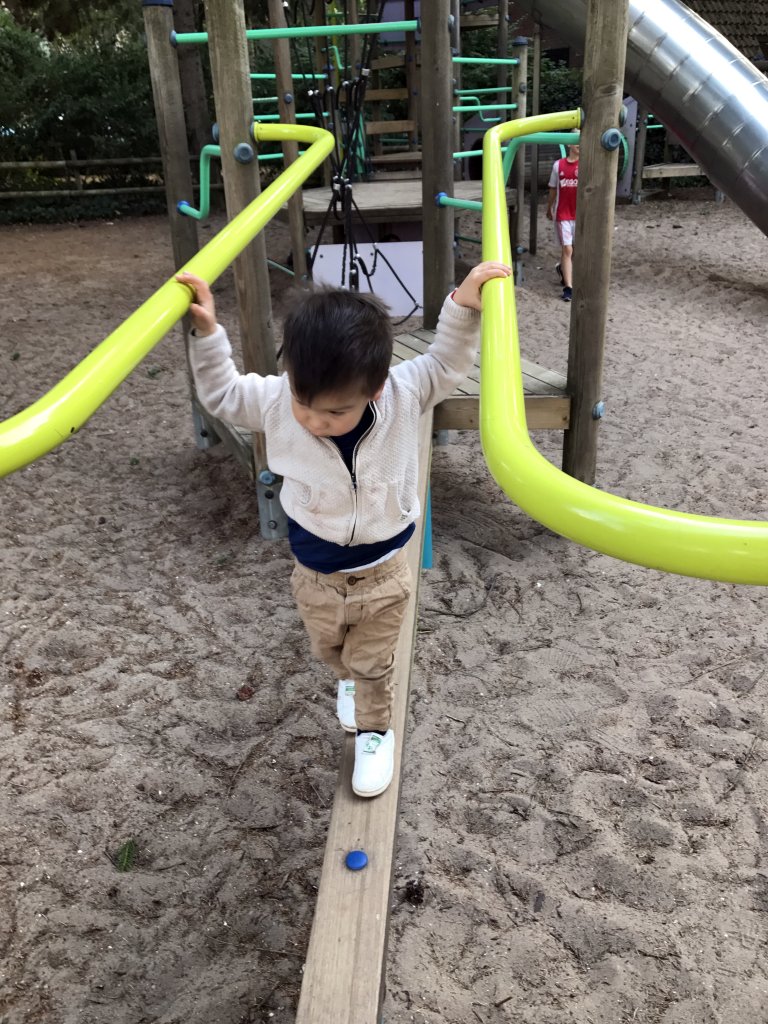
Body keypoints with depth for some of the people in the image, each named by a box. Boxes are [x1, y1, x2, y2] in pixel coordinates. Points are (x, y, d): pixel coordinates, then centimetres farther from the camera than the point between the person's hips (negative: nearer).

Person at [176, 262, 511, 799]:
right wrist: (207, 332, -18)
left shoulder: (403, 395, -27)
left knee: (373, 663, 19)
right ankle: (348, 680, 65)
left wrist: (463, 307, -25)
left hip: (383, 575, -2)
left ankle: (376, 729, 48)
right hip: (315, 577, 2)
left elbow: (448, 364, -11)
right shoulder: (276, 402, -24)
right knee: (330, 651, 31)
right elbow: (222, 393, -7)